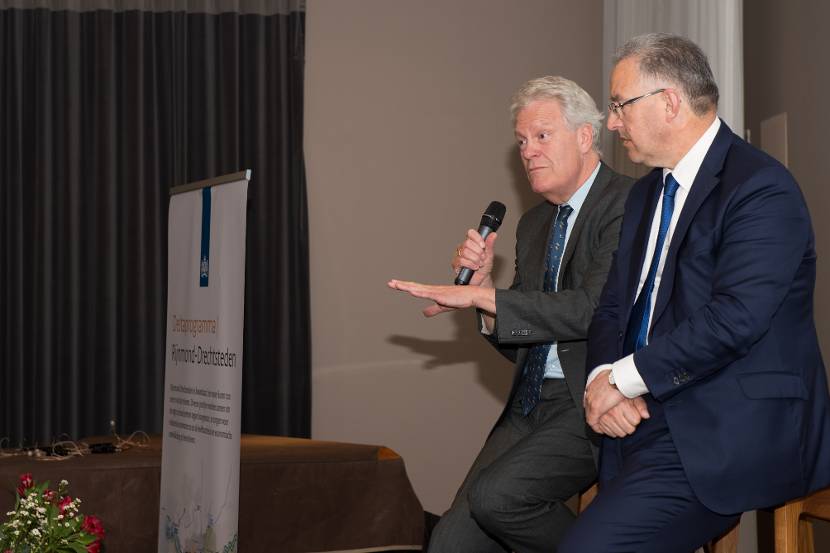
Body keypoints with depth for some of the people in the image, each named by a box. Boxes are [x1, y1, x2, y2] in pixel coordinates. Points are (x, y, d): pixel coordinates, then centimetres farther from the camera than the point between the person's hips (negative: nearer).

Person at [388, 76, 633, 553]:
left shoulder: (628, 205, -8)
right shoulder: (534, 224, 17)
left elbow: (595, 309, -21)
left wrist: (482, 296, -19)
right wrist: (482, 280, 0)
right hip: (532, 406, 8)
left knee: (495, 494, -26)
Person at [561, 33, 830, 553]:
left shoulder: (761, 187, -11)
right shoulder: (646, 194, 18)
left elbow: (733, 318, -21)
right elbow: (613, 306, 16)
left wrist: (625, 378, -14)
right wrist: (603, 376, -6)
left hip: (725, 435, -8)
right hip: (648, 417, 8)